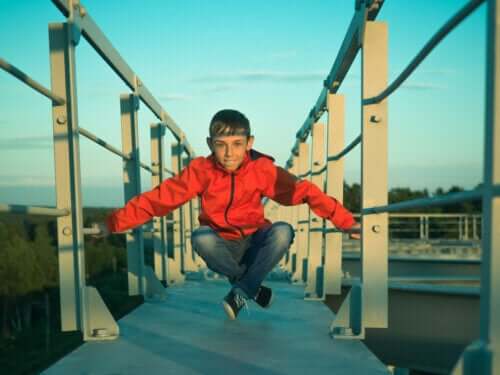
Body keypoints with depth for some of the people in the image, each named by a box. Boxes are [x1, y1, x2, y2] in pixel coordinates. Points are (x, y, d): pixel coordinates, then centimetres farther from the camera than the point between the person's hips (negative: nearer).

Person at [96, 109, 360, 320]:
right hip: (221, 249, 0)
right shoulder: (201, 170, -15)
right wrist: (113, 223, -23)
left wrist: (346, 222, -26)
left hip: (254, 246, 0)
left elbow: (304, 191, -18)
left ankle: (241, 292, -15)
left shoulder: (262, 169, -14)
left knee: (283, 232, -30)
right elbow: (159, 197, -17)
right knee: (201, 238, -33)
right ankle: (255, 288, -13)